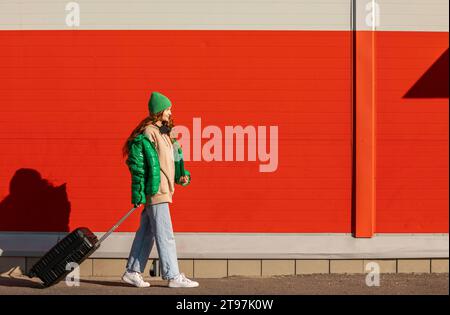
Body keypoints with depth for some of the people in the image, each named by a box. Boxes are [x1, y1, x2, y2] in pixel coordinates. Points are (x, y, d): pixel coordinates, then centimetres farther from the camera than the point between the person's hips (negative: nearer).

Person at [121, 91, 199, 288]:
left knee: (146, 233, 12)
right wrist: (138, 194, -18)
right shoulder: (148, 133, -13)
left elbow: (175, 155, 25)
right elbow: (136, 162, -17)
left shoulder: (163, 132, 16)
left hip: (162, 191, 10)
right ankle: (173, 276, -4)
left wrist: (182, 175, 7)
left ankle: (133, 272, 17)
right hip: (155, 191, -10)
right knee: (165, 235, -7)